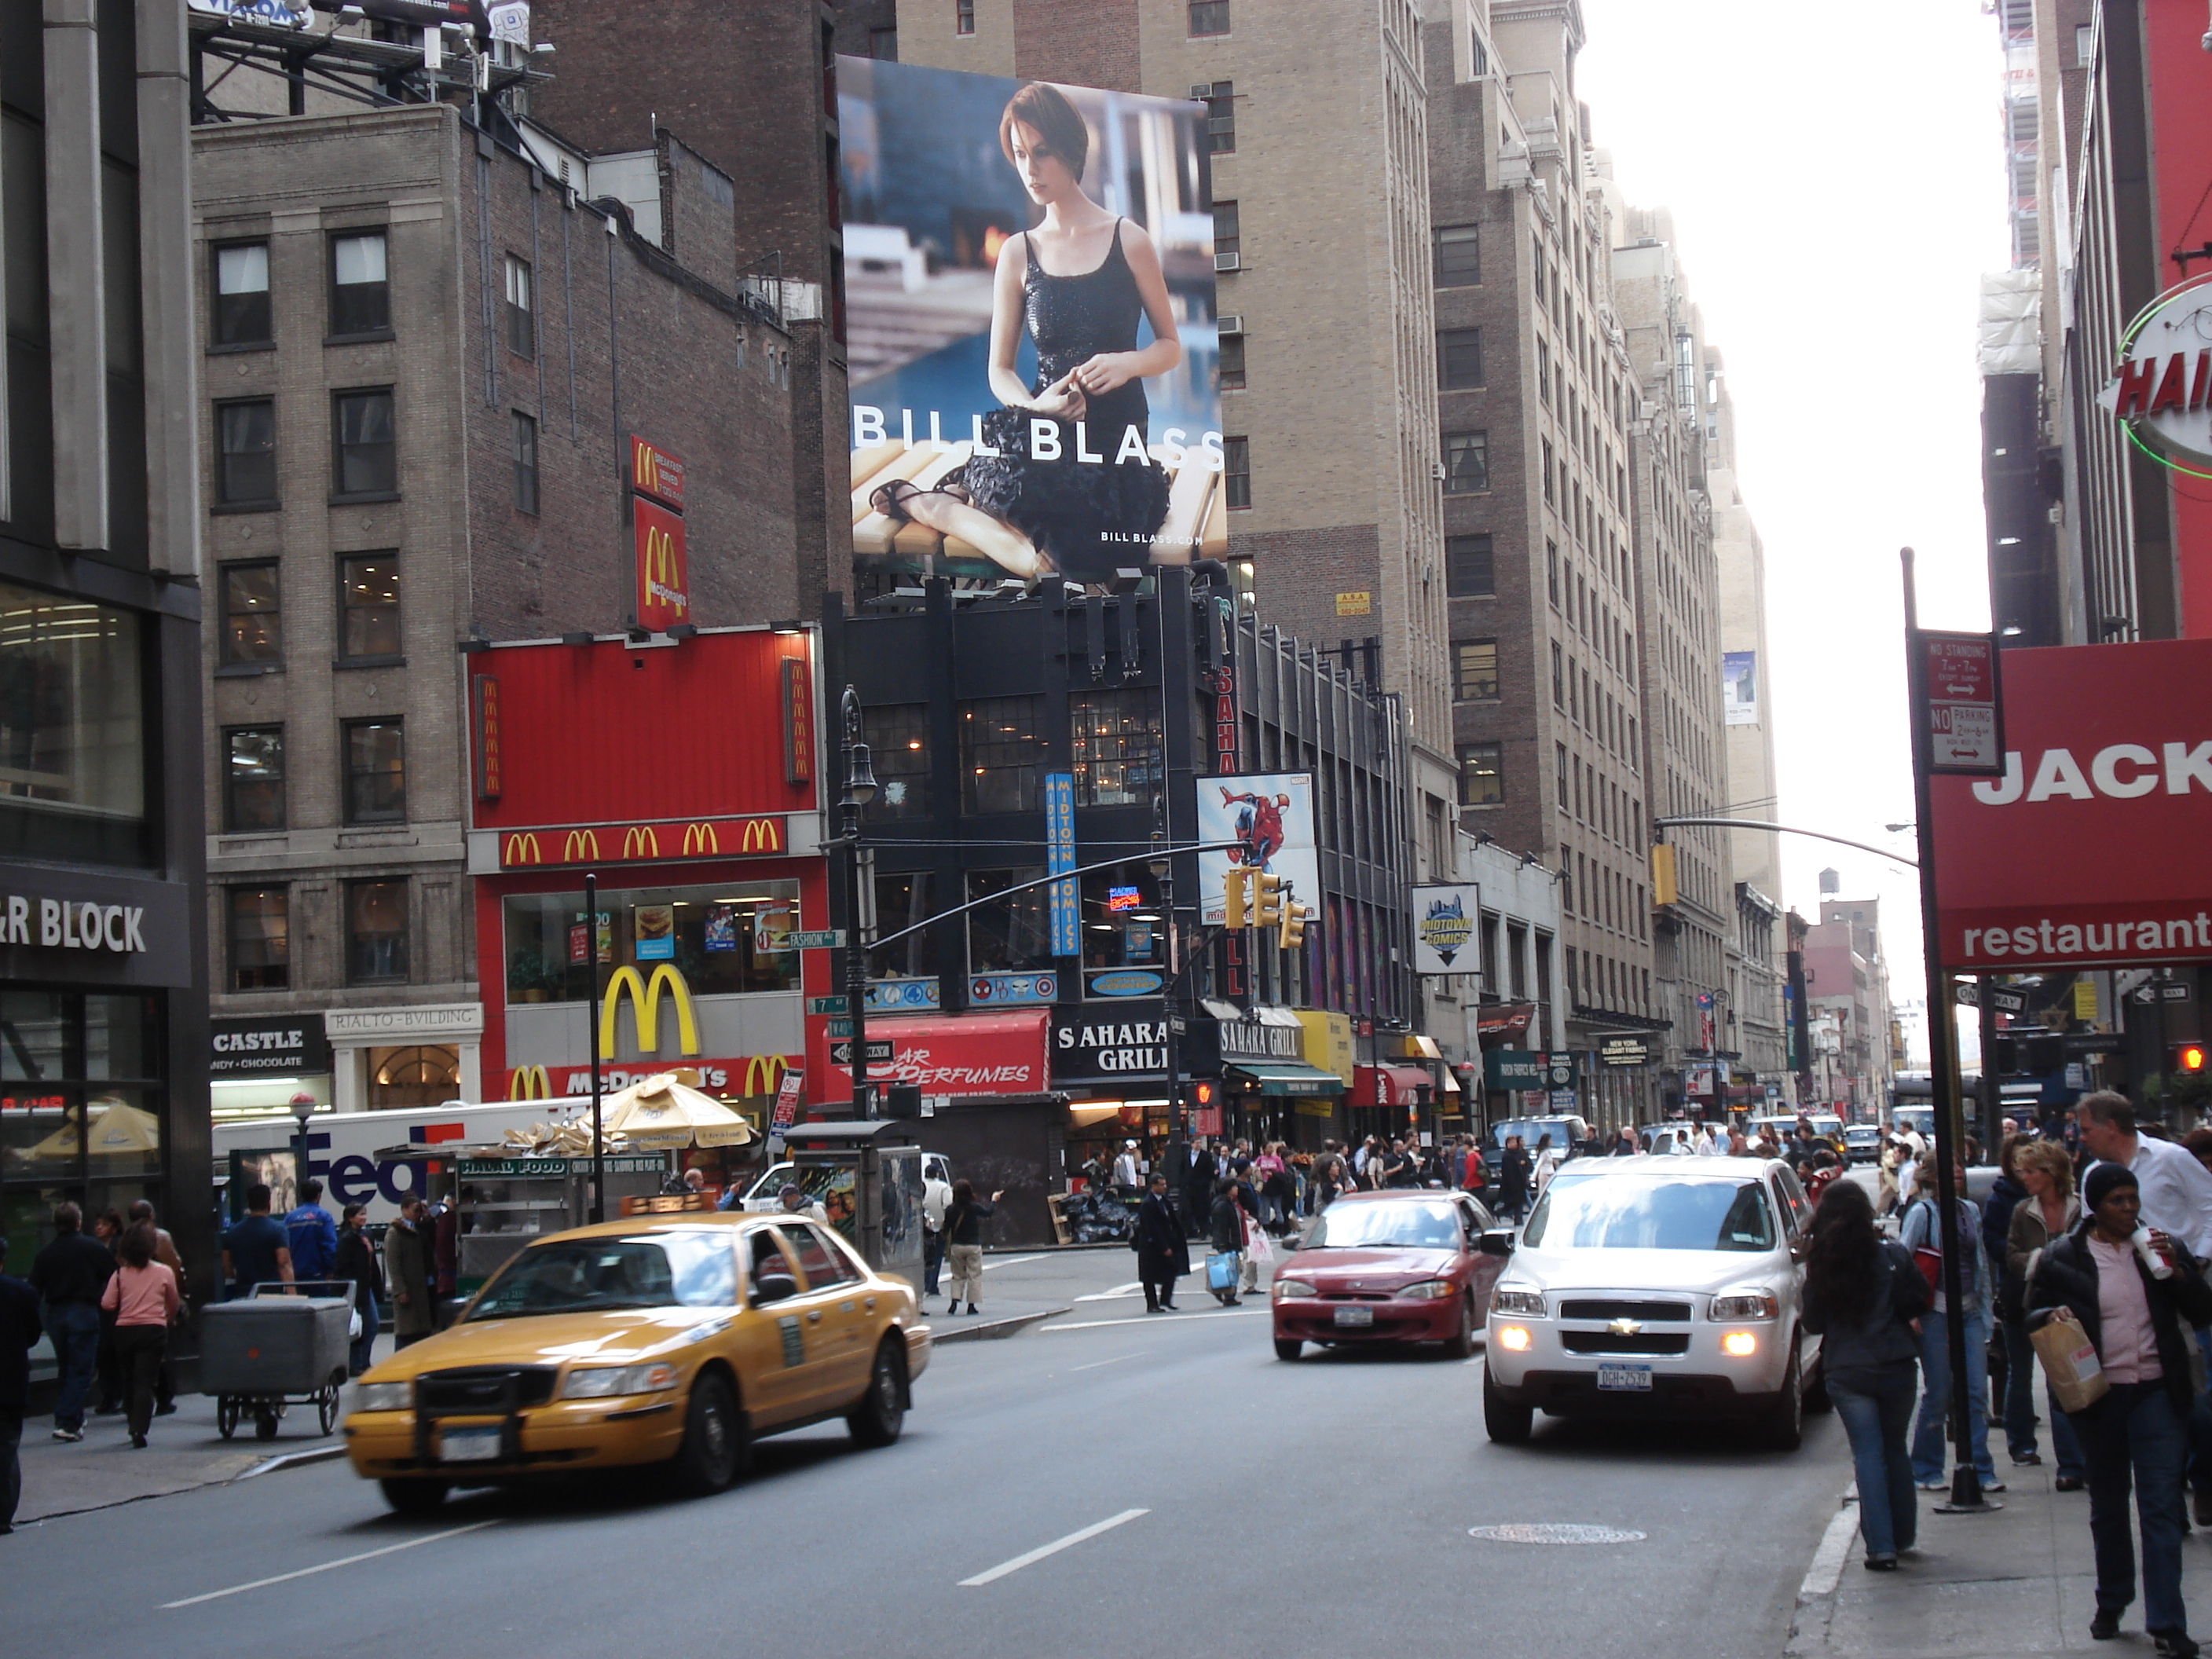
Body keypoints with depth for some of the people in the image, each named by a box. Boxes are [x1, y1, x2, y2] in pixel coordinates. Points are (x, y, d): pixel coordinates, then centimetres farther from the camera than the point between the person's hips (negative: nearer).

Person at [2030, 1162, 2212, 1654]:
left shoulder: (2166, 1248, 4)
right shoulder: (2061, 1259, 0)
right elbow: (2035, 1316, 8)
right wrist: (2053, 1317, -15)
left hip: (2157, 1392, 0)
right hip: (2100, 1396, 0)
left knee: (2161, 1506, -5)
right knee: (2107, 1507, 14)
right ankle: (2111, 1604, 31)